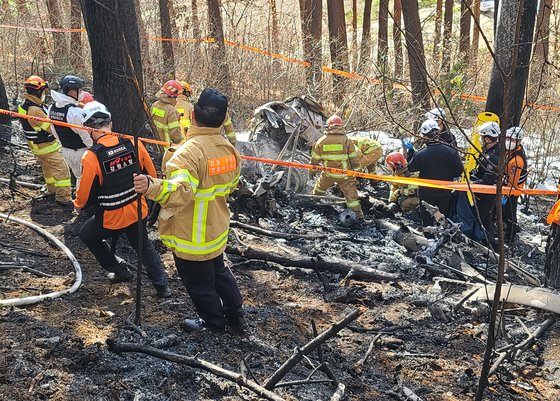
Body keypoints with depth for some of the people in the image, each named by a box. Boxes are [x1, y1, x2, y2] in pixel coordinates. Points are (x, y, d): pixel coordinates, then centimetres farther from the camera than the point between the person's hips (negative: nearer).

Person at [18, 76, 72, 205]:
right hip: (47, 147, -10)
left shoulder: (23, 106, 0)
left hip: (35, 145, 10)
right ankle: (64, 197, -3)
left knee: (48, 168, 25)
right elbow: (52, 128, -25)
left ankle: (52, 190, 41)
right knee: (61, 169, -5)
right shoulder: (36, 110, -31)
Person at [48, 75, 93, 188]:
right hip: (81, 151, -8)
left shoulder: (52, 108, 1)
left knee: (79, 177, 22)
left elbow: (55, 131, 11)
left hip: (65, 150, 8)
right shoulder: (75, 111, -26)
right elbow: (86, 135, -22)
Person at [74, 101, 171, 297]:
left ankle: (119, 270, 31)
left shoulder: (91, 157, -21)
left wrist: (78, 205, 13)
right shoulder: (133, 143, -10)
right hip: (138, 211, 4)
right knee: (143, 244, 29)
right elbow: (151, 175, 2)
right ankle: (162, 287, 27)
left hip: (111, 218, -4)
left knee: (87, 235, 26)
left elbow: (85, 195, -10)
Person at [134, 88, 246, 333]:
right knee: (219, 272, 28)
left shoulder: (189, 152, -29)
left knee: (199, 283, 16)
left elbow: (180, 191, -43)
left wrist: (151, 187, -57)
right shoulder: (229, 148, -3)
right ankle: (237, 318, 40)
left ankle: (214, 323, 36)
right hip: (217, 230, 8)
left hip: (191, 238, -7)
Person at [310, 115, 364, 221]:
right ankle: (358, 214, 7)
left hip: (328, 174, 2)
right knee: (351, 193, 6)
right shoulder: (347, 140, -9)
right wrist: (356, 171, 10)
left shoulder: (321, 141, -4)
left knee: (320, 188, 27)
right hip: (344, 174, -1)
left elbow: (315, 158, 5)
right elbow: (354, 157, -4)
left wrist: (312, 171, 19)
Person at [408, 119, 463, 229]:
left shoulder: (420, 155, -23)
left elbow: (410, 168, -4)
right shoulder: (451, 152, -17)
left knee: (427, 220, 15)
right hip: (445, 193, 2)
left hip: (426, 193, -2)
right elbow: (459, 171, -8)